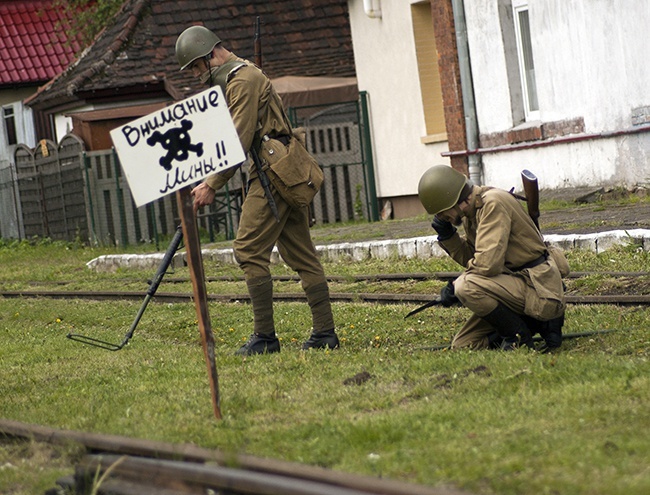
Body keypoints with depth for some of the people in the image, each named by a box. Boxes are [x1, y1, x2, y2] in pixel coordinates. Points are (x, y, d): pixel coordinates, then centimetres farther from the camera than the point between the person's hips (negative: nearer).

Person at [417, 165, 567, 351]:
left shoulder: (493, 203, -20)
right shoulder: (472, 210, 9)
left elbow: (488, 263, -27)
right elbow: (471, 258, 16)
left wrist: (454, 286, -14)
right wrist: (447, 236, 1)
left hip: (538, 286, -10)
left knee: (467, 287, -31)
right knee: (462, 345, 6)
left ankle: (519, 336, -11)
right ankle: (535, 324, 11)